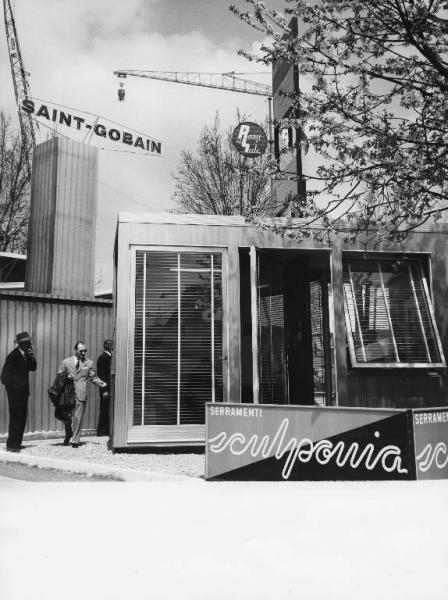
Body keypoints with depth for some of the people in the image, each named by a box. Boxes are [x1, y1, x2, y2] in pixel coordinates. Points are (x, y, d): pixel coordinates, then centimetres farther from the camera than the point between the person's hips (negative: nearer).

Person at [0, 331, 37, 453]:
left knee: (22, 418, 11)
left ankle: (16, 443, 20)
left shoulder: (25, 354, 10)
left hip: (23, 392, 8)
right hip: (15, 392, -8)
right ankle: (11, 445, 1)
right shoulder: (13, 356, -14)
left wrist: (31, 356, -8)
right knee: (16, 418, -6)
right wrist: (16, 387, -14)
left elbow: (33, 368, 6)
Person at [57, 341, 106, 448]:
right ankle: (68, 435, 35)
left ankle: (75, 441, 5)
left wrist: (100, 383, -8)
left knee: (78, 418, -4)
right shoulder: (66, 362, 7)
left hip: (81, 395, -1)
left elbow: (93, 377, 11)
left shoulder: (89, 363, 8)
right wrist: (66, 377, -10)